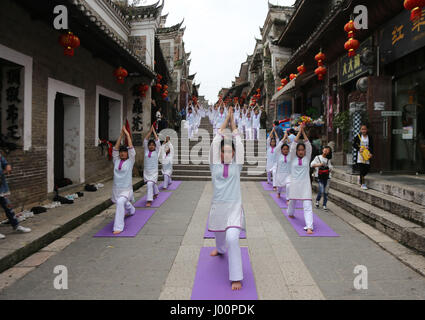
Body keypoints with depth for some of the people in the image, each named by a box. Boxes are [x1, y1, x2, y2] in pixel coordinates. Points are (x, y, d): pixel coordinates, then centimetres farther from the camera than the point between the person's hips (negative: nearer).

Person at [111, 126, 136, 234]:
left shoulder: (130, 161, -5)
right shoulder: (116, 161, 4)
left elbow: (131, 148, -11)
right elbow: (115, 149, -1)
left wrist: (127, 134, -6)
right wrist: (121, 136, -3)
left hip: (126, 188, -5)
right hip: (116, 187, 6)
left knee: (120, 202, -29)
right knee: (124, 202, 26)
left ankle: (118, 227, -28)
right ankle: (132, 210, 62)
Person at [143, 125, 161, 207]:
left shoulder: (156, 151, -1)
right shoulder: (146, 151, 6)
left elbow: (157, 141, -4)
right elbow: (145, 140, 4)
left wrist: (154, 131, 1)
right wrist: (150, 131, 2)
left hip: (153, 171, -4)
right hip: (146, 170, 4)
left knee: (150, 184, -15)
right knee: (153, 183, 18)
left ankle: (149, 200, -13)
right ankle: (156, 193, 44)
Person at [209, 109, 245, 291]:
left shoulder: (236, 166, 1)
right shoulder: (215, 165, 1)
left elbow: (239, 144, 0)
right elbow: (216, 142, -1)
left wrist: (233, 123, 6)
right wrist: (226, 120, 3)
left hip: (234, 207, -2)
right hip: (218, 206, 3)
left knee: (232, 238, -20)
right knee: (219, 233, 24)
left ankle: (236, 277, -10)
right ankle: (220, 249, 61)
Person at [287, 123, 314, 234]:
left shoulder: (307, 158, 6)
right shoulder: (293, 158, 3)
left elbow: (308, 145, -3)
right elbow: (293, 145, -7)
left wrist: (303, 132, -6)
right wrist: (299, 131, -8)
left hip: (305, 184, -1)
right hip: (294, 183, 1)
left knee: (307, 205, -10)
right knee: (292, 200, 19)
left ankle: (309, 227, -16)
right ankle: (290, 213, 52)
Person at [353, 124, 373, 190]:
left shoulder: (369, 137, 6)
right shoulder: (358, 136, 1)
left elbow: (371, 146, 6)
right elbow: (354, 144, 4)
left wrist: (371, 153, -10)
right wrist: (359, 149, -13)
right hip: (360, 154, -3)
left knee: (367, 169, 2)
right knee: (361, 169, -7)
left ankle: (361, 177, 32)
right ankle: (362, 183, 0)